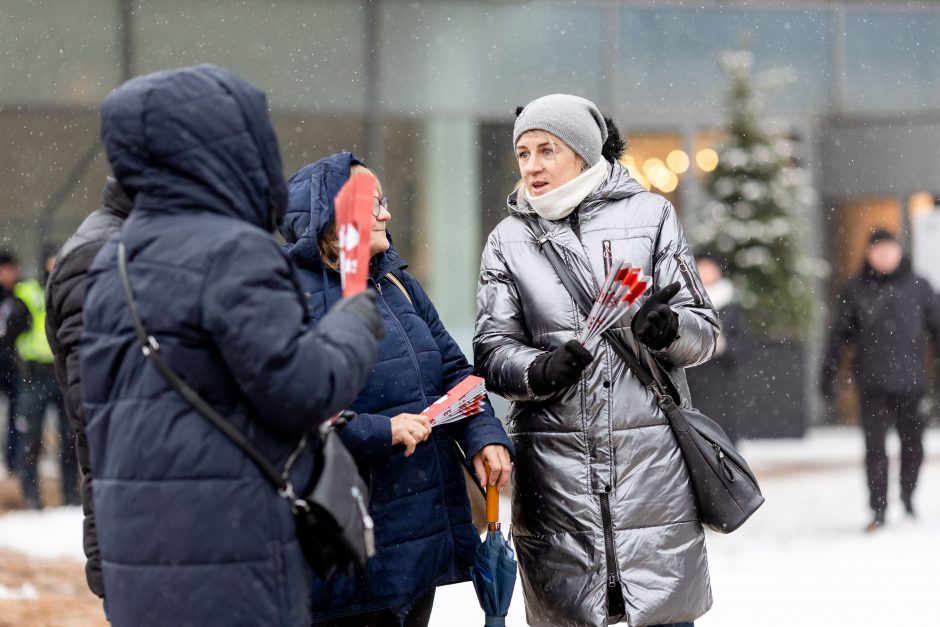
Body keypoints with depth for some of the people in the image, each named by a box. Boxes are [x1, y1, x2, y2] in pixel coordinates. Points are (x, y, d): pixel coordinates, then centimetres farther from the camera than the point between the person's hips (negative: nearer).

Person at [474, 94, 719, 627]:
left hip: (651, 458, -1)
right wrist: (537, 371, -15)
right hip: (555, 461, 1)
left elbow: (704, 332, 6)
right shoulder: (509, 239, 10)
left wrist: (667, 329, -16)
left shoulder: (649, 213, 7)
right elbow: (493, 349, 6)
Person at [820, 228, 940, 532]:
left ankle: (908, 496, 29)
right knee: (875, 446, -4)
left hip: (910, 380, 1)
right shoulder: (855, 290, 3)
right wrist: (828, 372, 3)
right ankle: (878, 510, 0)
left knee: (912, 443, 9)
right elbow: (839, 334, 7)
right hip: (873, 382, -1)